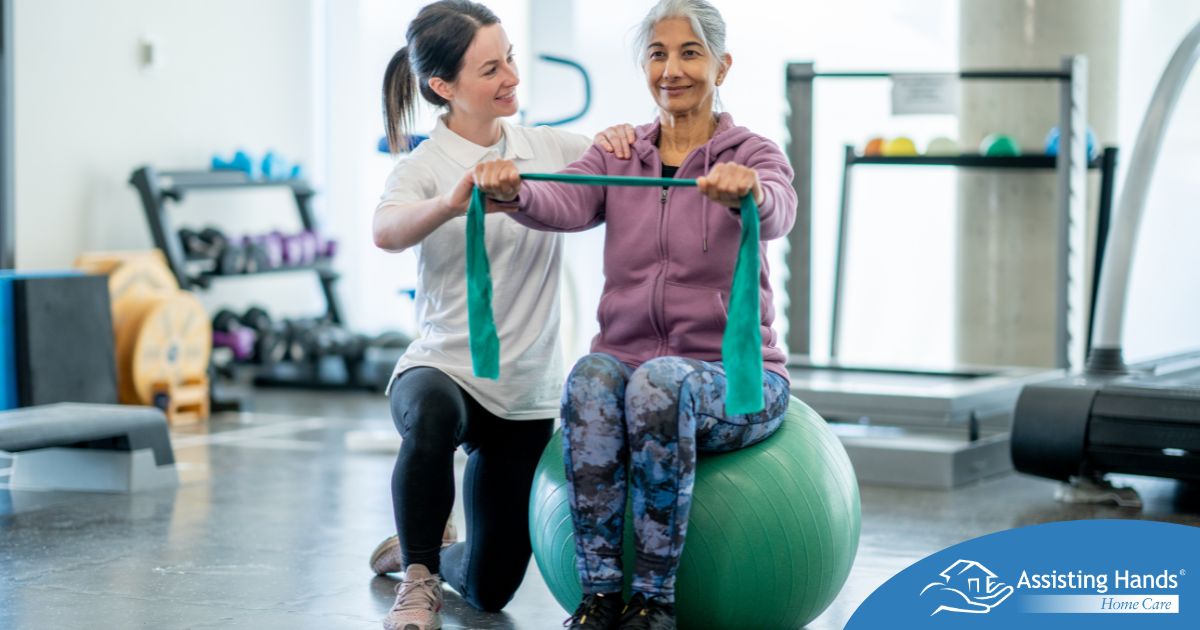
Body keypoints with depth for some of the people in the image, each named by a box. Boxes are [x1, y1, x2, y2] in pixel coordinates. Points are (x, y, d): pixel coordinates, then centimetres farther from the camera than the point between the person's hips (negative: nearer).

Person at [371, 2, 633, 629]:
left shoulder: (547, 146, 4)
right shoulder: (426, 166, -10)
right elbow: (386, 231, -31)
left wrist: (620, 140, -19)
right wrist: (453, 203, -51)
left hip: (526, 392, 4)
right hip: (443, 368, -4)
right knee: (433, 417, -43)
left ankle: (427, 546, 43)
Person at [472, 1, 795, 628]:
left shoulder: (754, 155, 3)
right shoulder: (616, 159, 11)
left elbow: (776, 213, -23)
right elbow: (564, 204, -12)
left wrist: (746, 191, -47)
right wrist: (512, 193, -36)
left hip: (732, 378, -2)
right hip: (629, 358, 2)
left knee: (660, 382, -36)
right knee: (591, 379, -33)